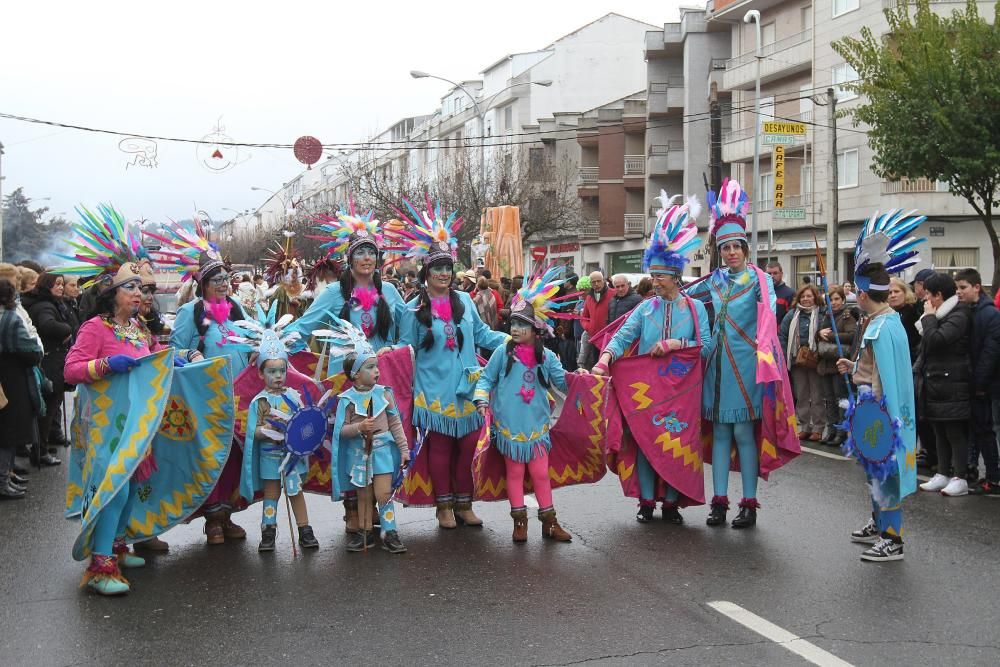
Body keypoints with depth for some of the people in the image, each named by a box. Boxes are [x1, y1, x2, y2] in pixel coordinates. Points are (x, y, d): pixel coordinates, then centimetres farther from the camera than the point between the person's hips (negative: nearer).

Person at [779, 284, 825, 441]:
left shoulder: (821, 314, -7)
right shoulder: (792, 315, 3)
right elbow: (782, 336, 5)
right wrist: (784, 358, -1)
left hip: (815, 361, -4)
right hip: (797, 361, 4)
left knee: (817, 396, 5)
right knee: (801, 396, 11)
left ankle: (817, 428, 12)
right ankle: (804, 427, 20)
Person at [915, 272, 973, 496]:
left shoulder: (958, 316, -14)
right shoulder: (941, 315, 15)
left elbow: (936, 340, -25)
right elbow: (927, 347, 19)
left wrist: (929, 317, -12)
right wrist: (919, 369, 8)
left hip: (951, 385, -9)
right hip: (935, 383, 9)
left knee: (956, 432, -4)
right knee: (940, 432, 12)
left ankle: (960, 479, 0)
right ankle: (943, 474, 19)